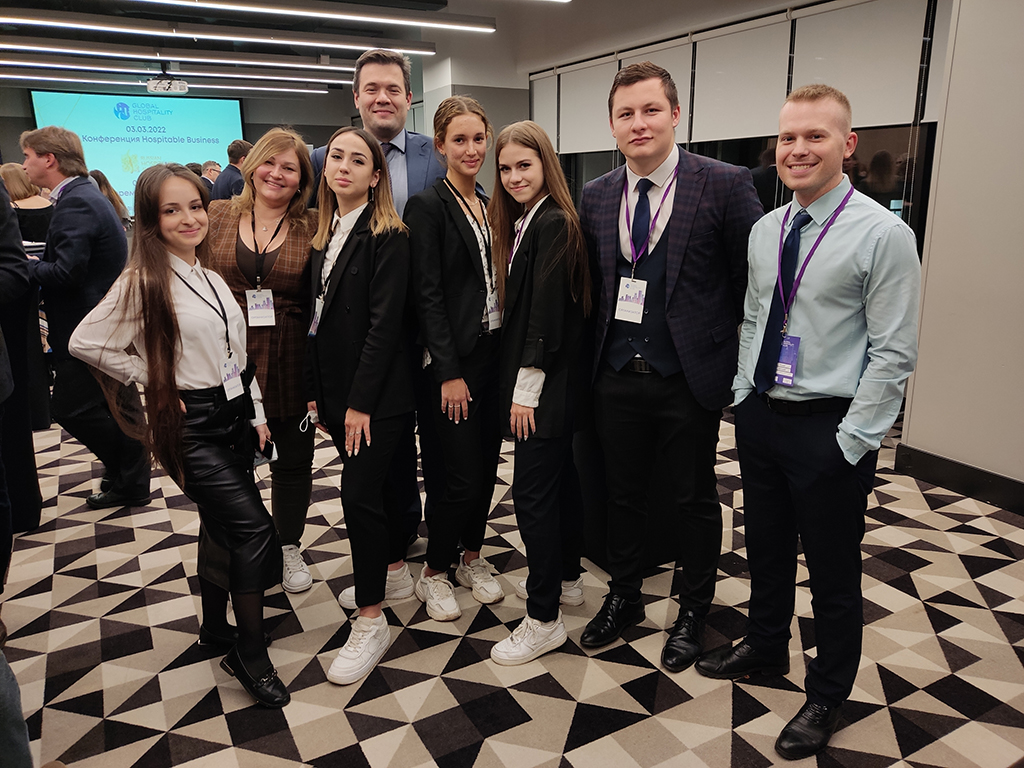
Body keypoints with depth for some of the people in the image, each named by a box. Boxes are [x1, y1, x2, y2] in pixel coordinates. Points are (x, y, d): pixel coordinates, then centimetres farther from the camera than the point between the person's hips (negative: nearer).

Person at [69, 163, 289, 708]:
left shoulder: (213, 275, 10)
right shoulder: (144, 281, -10)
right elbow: (85, 342, -9)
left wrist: (257, 413, 12)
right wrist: (150, 380, -8)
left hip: (234, 415, 7)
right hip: (191, 424, -7)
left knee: (223, 527, 15)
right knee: (254, 526, -14)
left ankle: (216, 628, 34)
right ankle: (251, 654, -1)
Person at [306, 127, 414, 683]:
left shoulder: (388, 236, -11)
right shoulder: (324, 235, 12)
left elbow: (385, 323, -17)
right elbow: (317, 318, 12)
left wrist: (360, 401, -18)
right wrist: (318, 392, 10)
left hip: (376, 392, -7)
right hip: (337, 388, 7)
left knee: (359, 491, -8)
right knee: (373, 482, 18)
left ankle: (370, 622, 5)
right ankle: (394, 570, 38)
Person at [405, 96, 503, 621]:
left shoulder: (490, 207, 13)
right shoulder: (427, 207, -8)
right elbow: (428, 296, -13)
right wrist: (450, 372, -16)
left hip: (495, 352, 7)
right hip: (455, 359, -7)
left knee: (487, 466, 13)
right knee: (462, 476, -4)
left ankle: (472, 558, 32)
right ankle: (433, 574, 18)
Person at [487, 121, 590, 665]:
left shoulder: (554, 223, -15)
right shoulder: (522, 222, 14)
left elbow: (548, 313, -20)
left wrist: (526, 390, -18)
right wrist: (518, 383, 11)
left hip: (547, 383, -10)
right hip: (541, 382, 10)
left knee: (532, 493, -5)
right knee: (560, 478, 19)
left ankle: (544, 619, 6)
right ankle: (567, 578, 36)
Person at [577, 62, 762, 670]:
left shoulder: (725, 185, -9)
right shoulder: (597, 196, 5)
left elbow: (756, 278, -5)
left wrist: (736, 353, -3)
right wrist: (602, 347, 8)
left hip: (690, 378, -3)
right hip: (617, 377, 4)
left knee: (696, 499, 13)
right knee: (624, 494, 17)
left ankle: (694, 612, 35)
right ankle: (624, 598, 39)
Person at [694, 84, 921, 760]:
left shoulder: (883, 234, -13)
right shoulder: (765, 230, 6)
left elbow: (894, 353, -14)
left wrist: (851, 441, -16)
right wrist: (745, 395, 8)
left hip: (830, 429, -5)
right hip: (758, 416, 6)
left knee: (833, 574, 11)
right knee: (766, 547, 22)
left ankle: (828, 695, 34)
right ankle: (766, 647, 46)